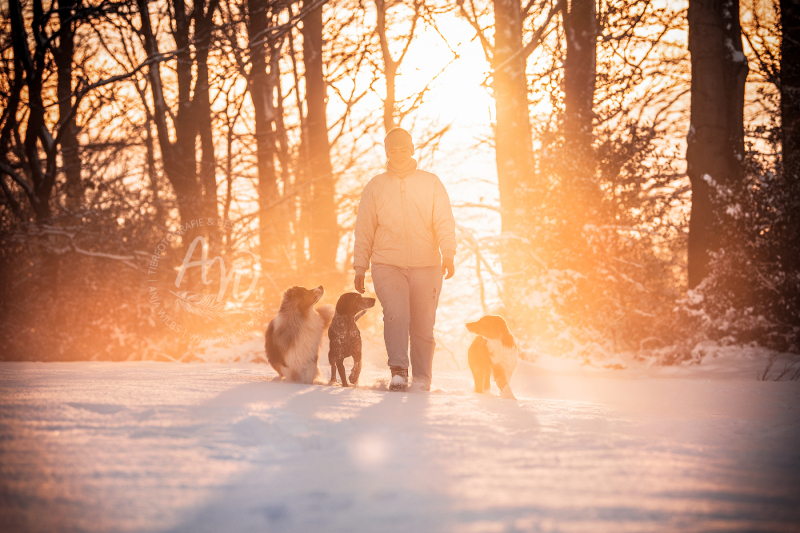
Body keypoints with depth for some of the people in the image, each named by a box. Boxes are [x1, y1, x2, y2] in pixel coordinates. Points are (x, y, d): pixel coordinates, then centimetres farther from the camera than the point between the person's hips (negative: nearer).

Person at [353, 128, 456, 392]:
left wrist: (448, 254, -15)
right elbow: (364, 230, 12)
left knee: (423, 325, 3)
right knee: (396, 313, -23)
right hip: (387, 265, 0)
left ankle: (421, 380, 13)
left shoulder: (431, 184, 8)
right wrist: (360, 268, 7)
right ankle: (398, 371, -21)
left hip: (426, 267, 1)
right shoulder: (375, 187, 10)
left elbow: (444, 222, 1)